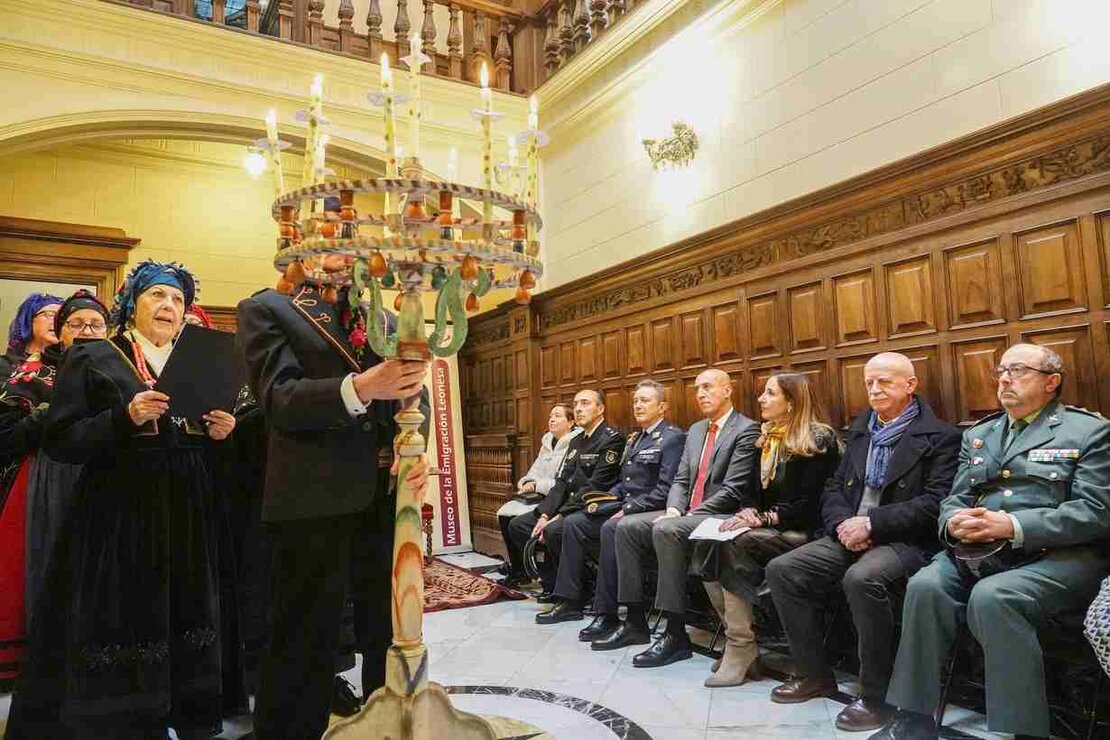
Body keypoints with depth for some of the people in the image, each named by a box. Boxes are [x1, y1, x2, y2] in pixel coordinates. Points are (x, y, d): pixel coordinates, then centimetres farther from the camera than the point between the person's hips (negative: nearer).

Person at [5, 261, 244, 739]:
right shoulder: (91, 359, 1)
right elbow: (60, 441, -7)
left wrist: (220, 432, -3)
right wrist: (126, 418, -21)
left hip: (188, 516, 4)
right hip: (119, 517, -4)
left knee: (184, 622, 8)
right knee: (121, 625, -2)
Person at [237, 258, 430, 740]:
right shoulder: (266, 310, 3)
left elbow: (411, 394, 11)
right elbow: (279, 398, -11)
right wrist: (358, 388, -28)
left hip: (385, 494, 5)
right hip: (312, 498, -4)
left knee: (393, 634, 15)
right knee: (305, 645, 6)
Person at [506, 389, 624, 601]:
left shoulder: (611, 439, -10)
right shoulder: (576, 442, 18)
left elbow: (595, 487, -18)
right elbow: (562, 482, 11)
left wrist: (560, 516, -19)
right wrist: (544, 514, -5)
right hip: (569, 506, 9)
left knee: (554, 531, -33)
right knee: (517, 525, 1)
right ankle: (552, 586, 5)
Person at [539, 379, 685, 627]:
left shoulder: (672, 438, -7)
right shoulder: (634, 438, 21)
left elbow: (665, 488, -17)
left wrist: (630, 509, -21)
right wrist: (604, 501, 4)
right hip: (624, 505, 9)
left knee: (611, 528, -33)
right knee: (573, 522, -4)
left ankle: (607, 614, -25)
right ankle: (569, 602, 0)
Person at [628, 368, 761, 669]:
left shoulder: (746, 430, -8)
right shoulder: (696, 430, 18)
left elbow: (733, 491, -16)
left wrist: (689, 516, -19)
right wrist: (673, 510, -5)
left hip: (722, 517, -8)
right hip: (688, 514, 8)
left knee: (666, 530, -32)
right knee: (627, 526, -8)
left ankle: (676, 635, -26)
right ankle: (634, 618, -3)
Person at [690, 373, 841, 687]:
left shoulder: (818, 440, -7)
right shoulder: (765, 438, 14)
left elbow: (811, 504, -13)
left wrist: (765, 518, -18)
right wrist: (751, 512, -4)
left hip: (801, 532, -7)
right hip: (769, 528, 7)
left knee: (732, 546, -30)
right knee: (706, 543, -20)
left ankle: (742, 649, -21)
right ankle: (738, 637, -14)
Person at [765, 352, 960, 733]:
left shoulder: (939, 436, -3)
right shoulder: (860, 429, 18)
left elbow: (934, 503, -14)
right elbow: (833, 488, 16)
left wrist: (871, 523, -19)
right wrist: (843, 523, -5)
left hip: (904, 541, -7)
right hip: (850, 536, 7)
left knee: (862, 579, -37)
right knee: (781, 570, -12)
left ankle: (877, 694, -16)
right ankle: (814, 673, 4)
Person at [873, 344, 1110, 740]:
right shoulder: (977, 435, 22)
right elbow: (954, 499, 17)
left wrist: (1013, 526, -19)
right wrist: (955, 522, -9)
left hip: (1057, 554, -4)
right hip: (980, 551, 5)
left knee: (992, 596, -34)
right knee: (925, 585, -25)